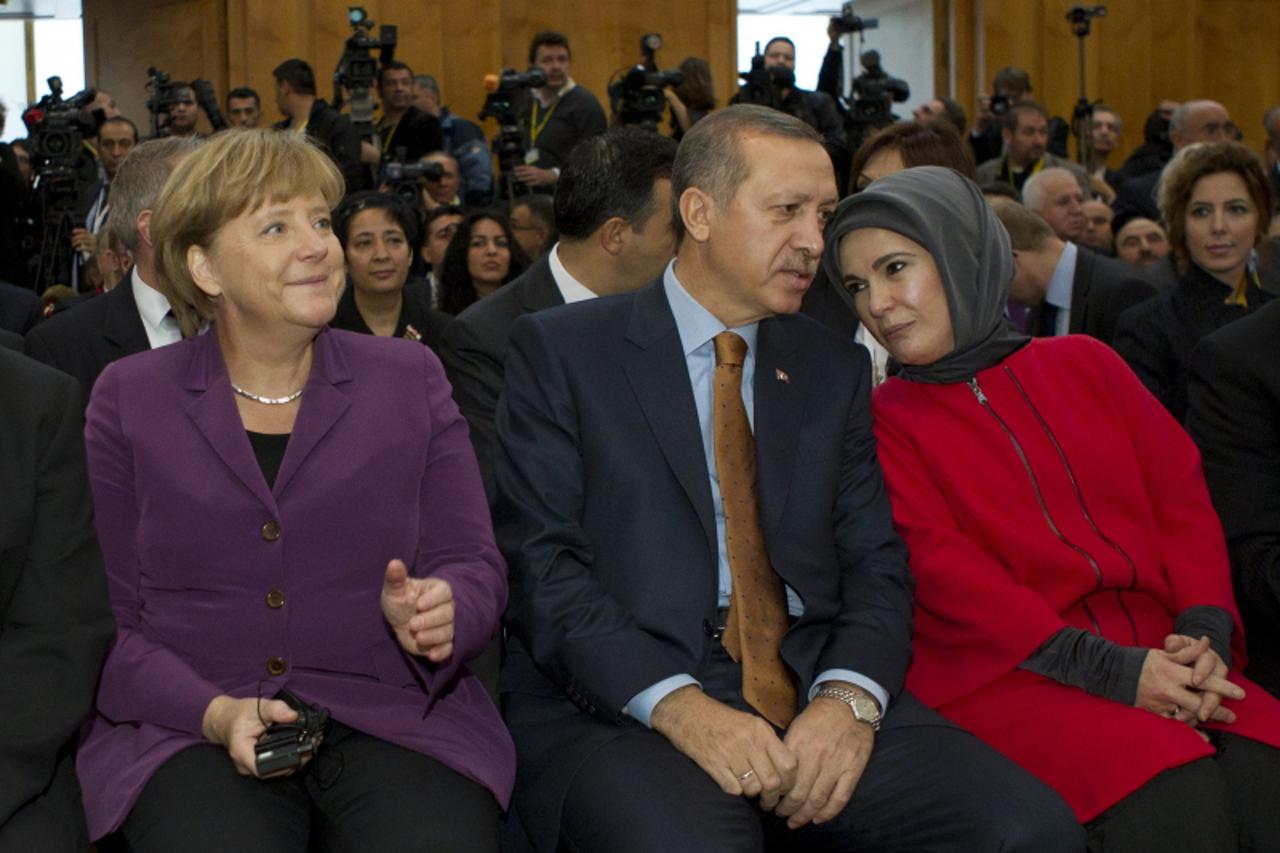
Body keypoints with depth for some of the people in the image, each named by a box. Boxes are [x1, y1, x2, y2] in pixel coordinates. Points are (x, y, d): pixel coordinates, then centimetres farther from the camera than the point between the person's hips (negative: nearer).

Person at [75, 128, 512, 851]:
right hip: (188, 730, -1)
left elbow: (474, 566, 7)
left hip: (395, 721, 1)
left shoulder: (410, 378, 10)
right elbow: (109, 617, 3)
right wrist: (217, 713, -14)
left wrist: (437, 613, -17)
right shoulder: (128, 400, 7)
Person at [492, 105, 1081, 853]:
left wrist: (850, 697, -11)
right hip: (622, 705, -4)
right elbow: (540, 565, -4)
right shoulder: (561, 349, 5)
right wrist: (678, 706, -18)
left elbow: (875, 560, 10)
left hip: (814, 691, 5)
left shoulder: (835, 367, 17)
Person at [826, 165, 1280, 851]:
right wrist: (1107, 668, -15)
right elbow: (944, 569, -4)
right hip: (1005, 676, -3)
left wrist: (1205, 632, -7)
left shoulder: (1084, 363, 19)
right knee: (1173, 795, -31)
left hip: (1158, 659, 4)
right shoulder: (883, 418, 7)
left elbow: (1181, 496, 13)